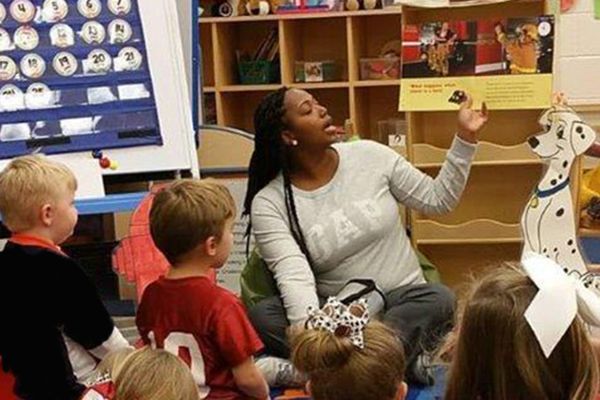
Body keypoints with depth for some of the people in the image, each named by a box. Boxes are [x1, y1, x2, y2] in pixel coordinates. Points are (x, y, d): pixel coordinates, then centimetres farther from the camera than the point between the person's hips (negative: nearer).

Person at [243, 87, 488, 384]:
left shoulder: (369, 155, 1)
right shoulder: (269, 204, -8)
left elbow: (438, 200, 9)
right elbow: (294, 278, -21)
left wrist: (466, 137, -1)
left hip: (404, 301, 1)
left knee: (438, 299, -31)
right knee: (261, 316, -30)